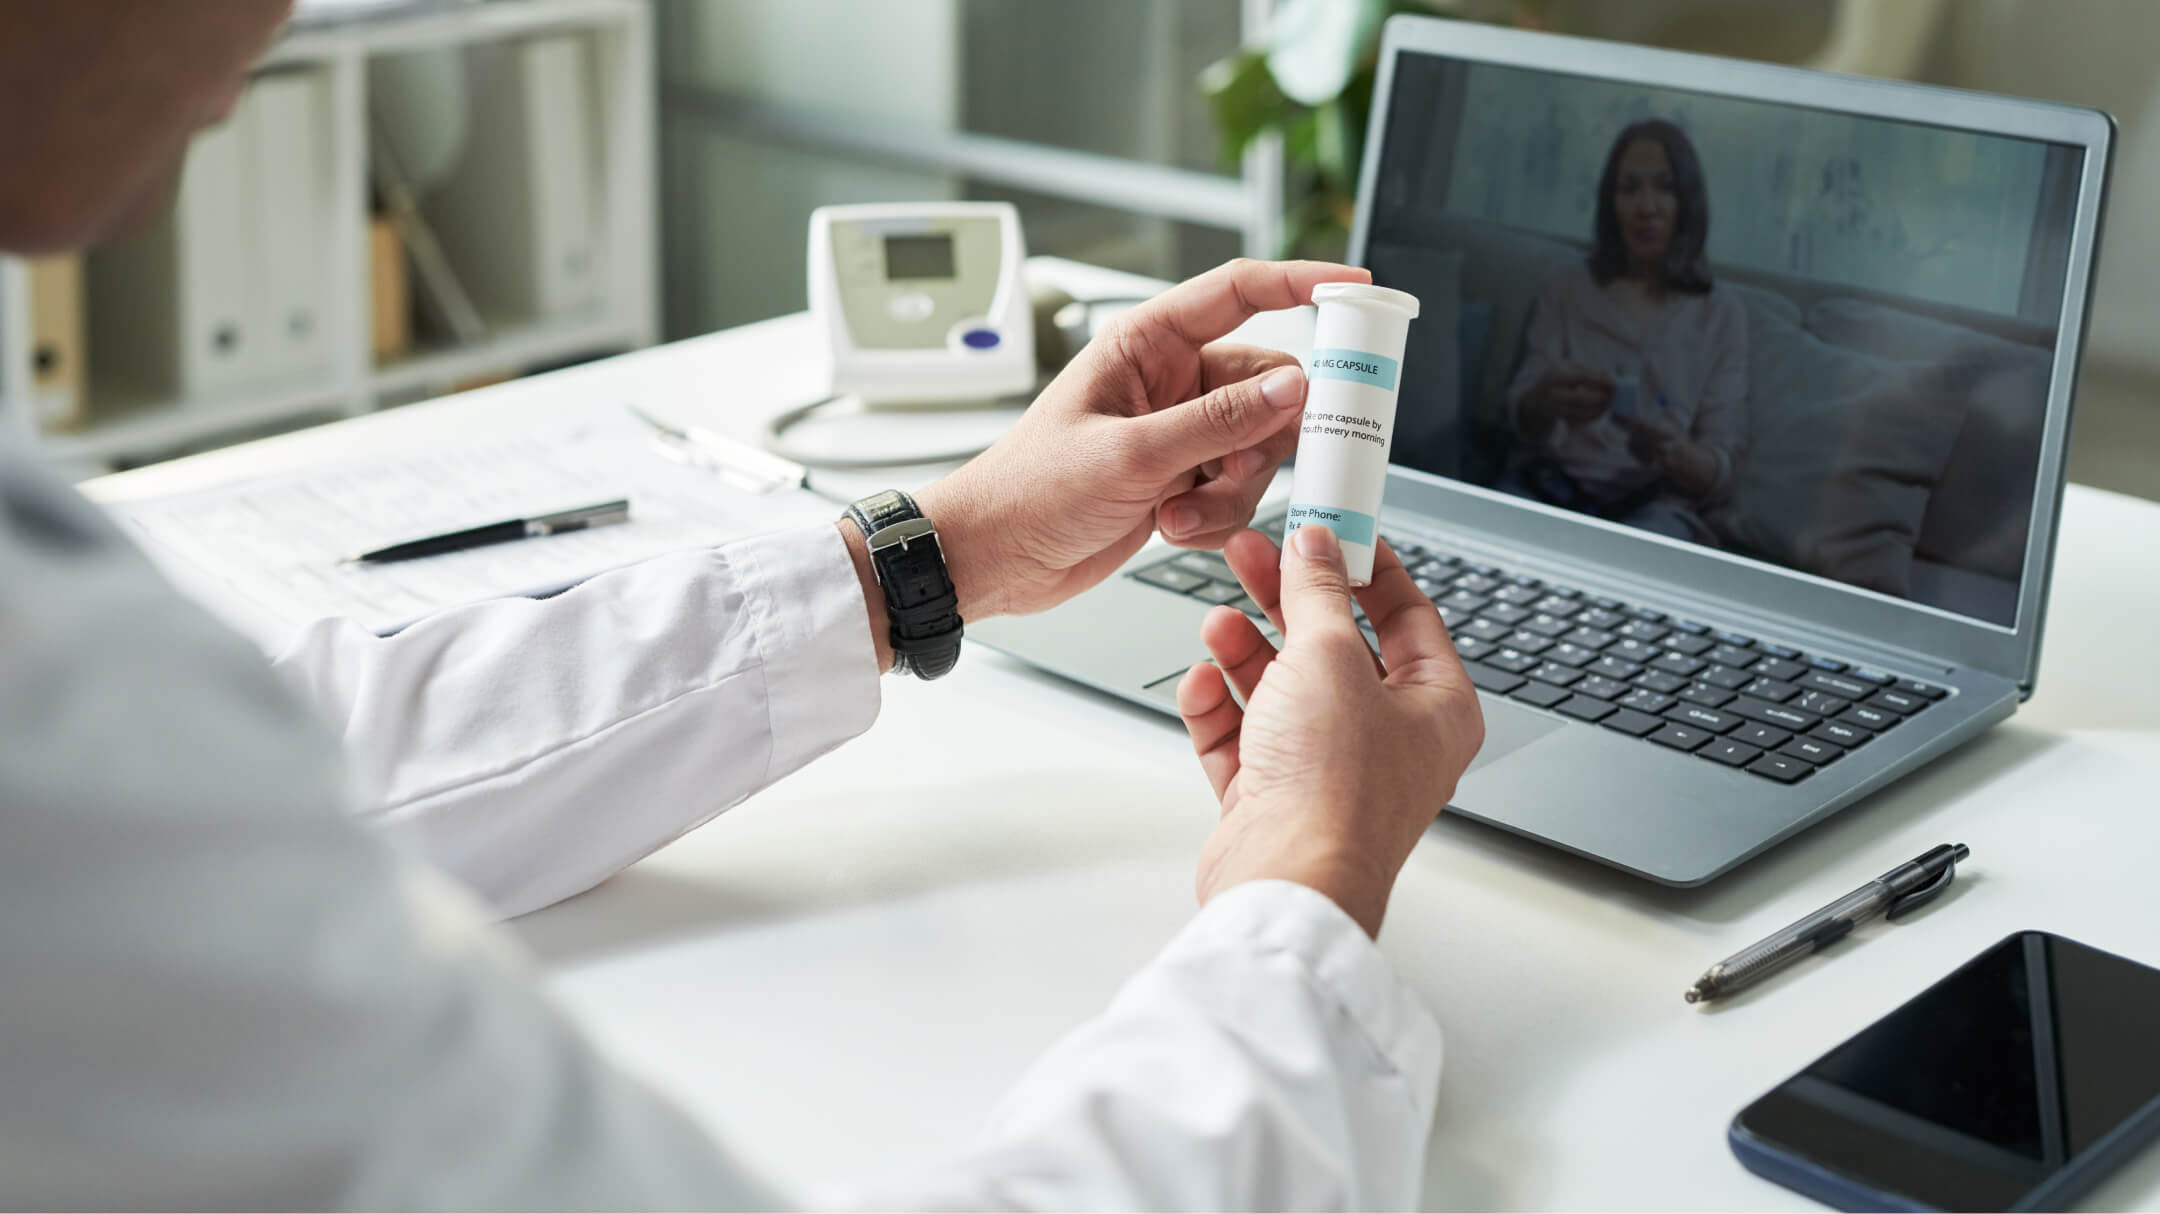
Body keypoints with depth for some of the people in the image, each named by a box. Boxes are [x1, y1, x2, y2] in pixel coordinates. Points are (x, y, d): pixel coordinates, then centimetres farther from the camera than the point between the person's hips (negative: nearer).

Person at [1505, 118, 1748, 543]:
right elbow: (1521, 413, 1)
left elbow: (1719, 471, 3)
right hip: (1554, 485, 1)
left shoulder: (1720, 312, 7)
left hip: (1656, 504, -1)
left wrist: (1674, 453, -22)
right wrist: (1548, 401, -25)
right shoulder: (1568, 290, 11)